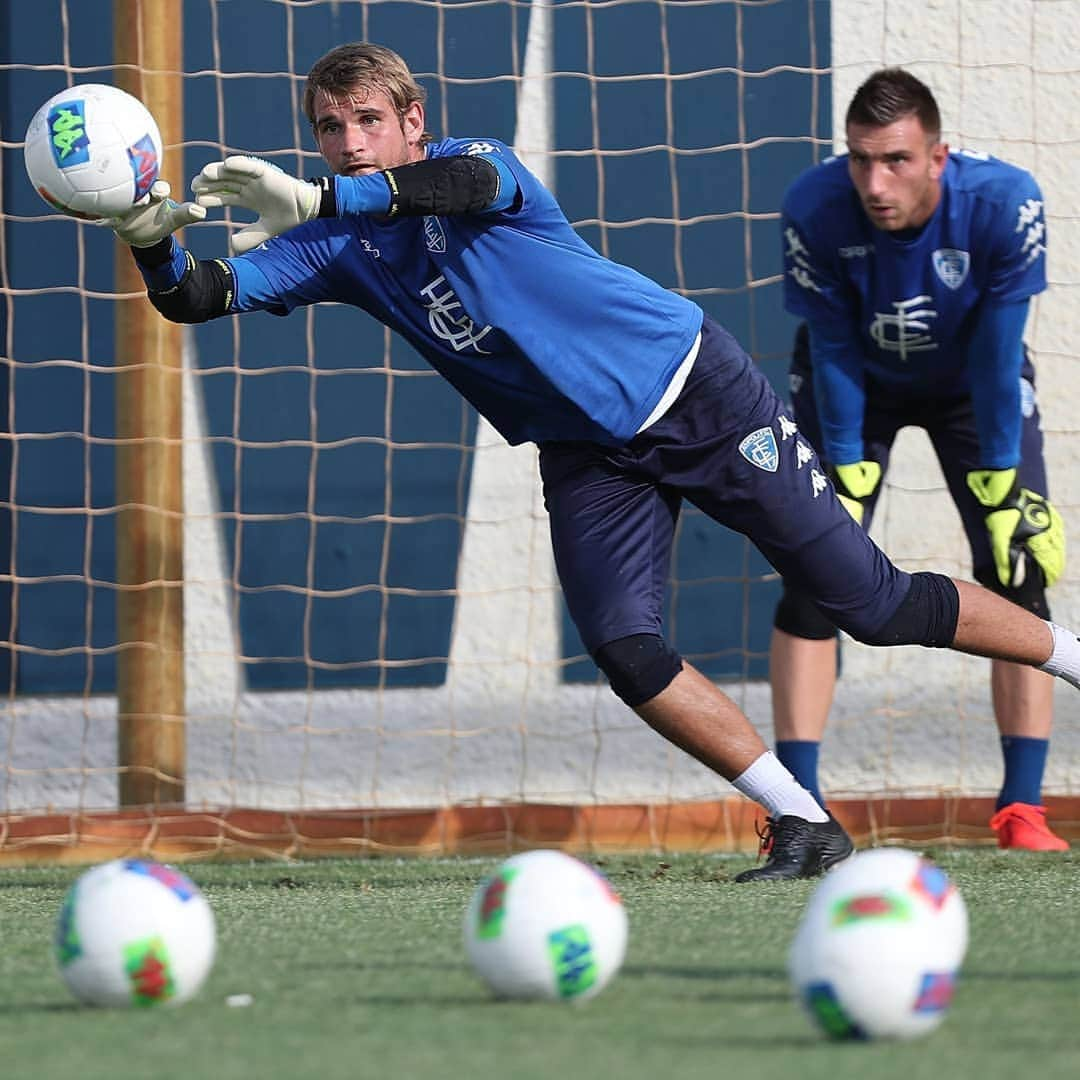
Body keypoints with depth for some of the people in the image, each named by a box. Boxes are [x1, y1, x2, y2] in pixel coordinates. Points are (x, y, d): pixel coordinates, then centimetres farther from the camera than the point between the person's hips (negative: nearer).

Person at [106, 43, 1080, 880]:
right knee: (625, 651, -16)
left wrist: (314, 199, -55)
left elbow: (468, 183, -43)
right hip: (588, 456, 5)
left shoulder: (478, 164, -17)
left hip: (697, 393, -5)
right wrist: (153, 242, -35)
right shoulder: (333, 244, -3)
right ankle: (804, 824, -5)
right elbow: (199, 297, -11)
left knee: (874, 605, -3)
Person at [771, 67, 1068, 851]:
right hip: (856, 379, 0)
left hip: (969, 381, 0)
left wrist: (1001, 482, -23)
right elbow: (834, 352, -21)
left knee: (1016, 566, -10)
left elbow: (997, 352, -26)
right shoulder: (814, 212, -33)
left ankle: (1023, 808, -5)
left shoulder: (1004, 203, -34)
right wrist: (848, 475, -19)